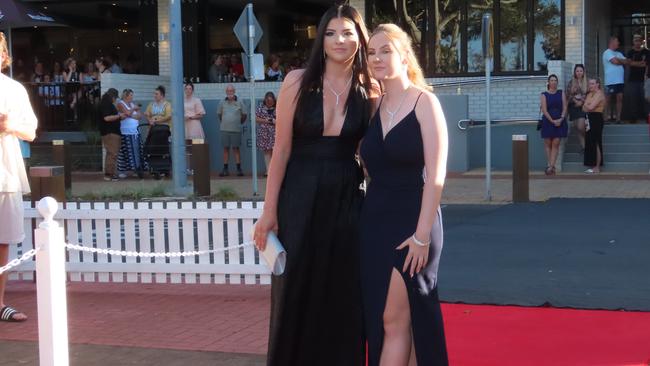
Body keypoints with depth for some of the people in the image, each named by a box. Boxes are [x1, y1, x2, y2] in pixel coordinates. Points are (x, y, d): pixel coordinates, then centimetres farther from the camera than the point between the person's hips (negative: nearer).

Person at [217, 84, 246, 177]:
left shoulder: (239, 103, 1)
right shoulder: (222, 103, 5)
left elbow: (244, 115, 11)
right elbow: (219, 114, 18)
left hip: (236, 130, -2)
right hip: (224, 130, 2)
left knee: (236, 149, -1)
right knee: (226, 149, 4)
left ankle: (239, 169, 3)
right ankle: (225, 170, 8)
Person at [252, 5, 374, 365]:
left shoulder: (369, 91, 2)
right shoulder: (298, 82, -4)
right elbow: (282, 149, -4)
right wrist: (269, 211, -5)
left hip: (347, 200, 2)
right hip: (300, 198, -1)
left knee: (343, 298, 6)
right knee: (296, 294, 6)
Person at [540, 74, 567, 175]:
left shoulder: (561, 93, 8)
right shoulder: (544, 95, 1)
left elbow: (564, 107, 3)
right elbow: (544, 110, -6)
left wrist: (561, 119, -11)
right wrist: (552, 121, -15)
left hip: (560, 122, 1)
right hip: (548, 121, -1)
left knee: (555, 144, -5)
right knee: (548, 143, 3)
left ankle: (551, 166, -9)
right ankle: (550, 165, 10)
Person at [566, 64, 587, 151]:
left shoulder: (587, 82, 2)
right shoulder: (571, 82, 8)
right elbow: (568, 95, 4)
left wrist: (581, 102, -11)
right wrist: (575, 101, -10)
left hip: (583, 107, -3)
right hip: (573, 107, 3)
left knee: (580, 127, -16)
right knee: (577, 128, 4)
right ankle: (583, 146, 12)